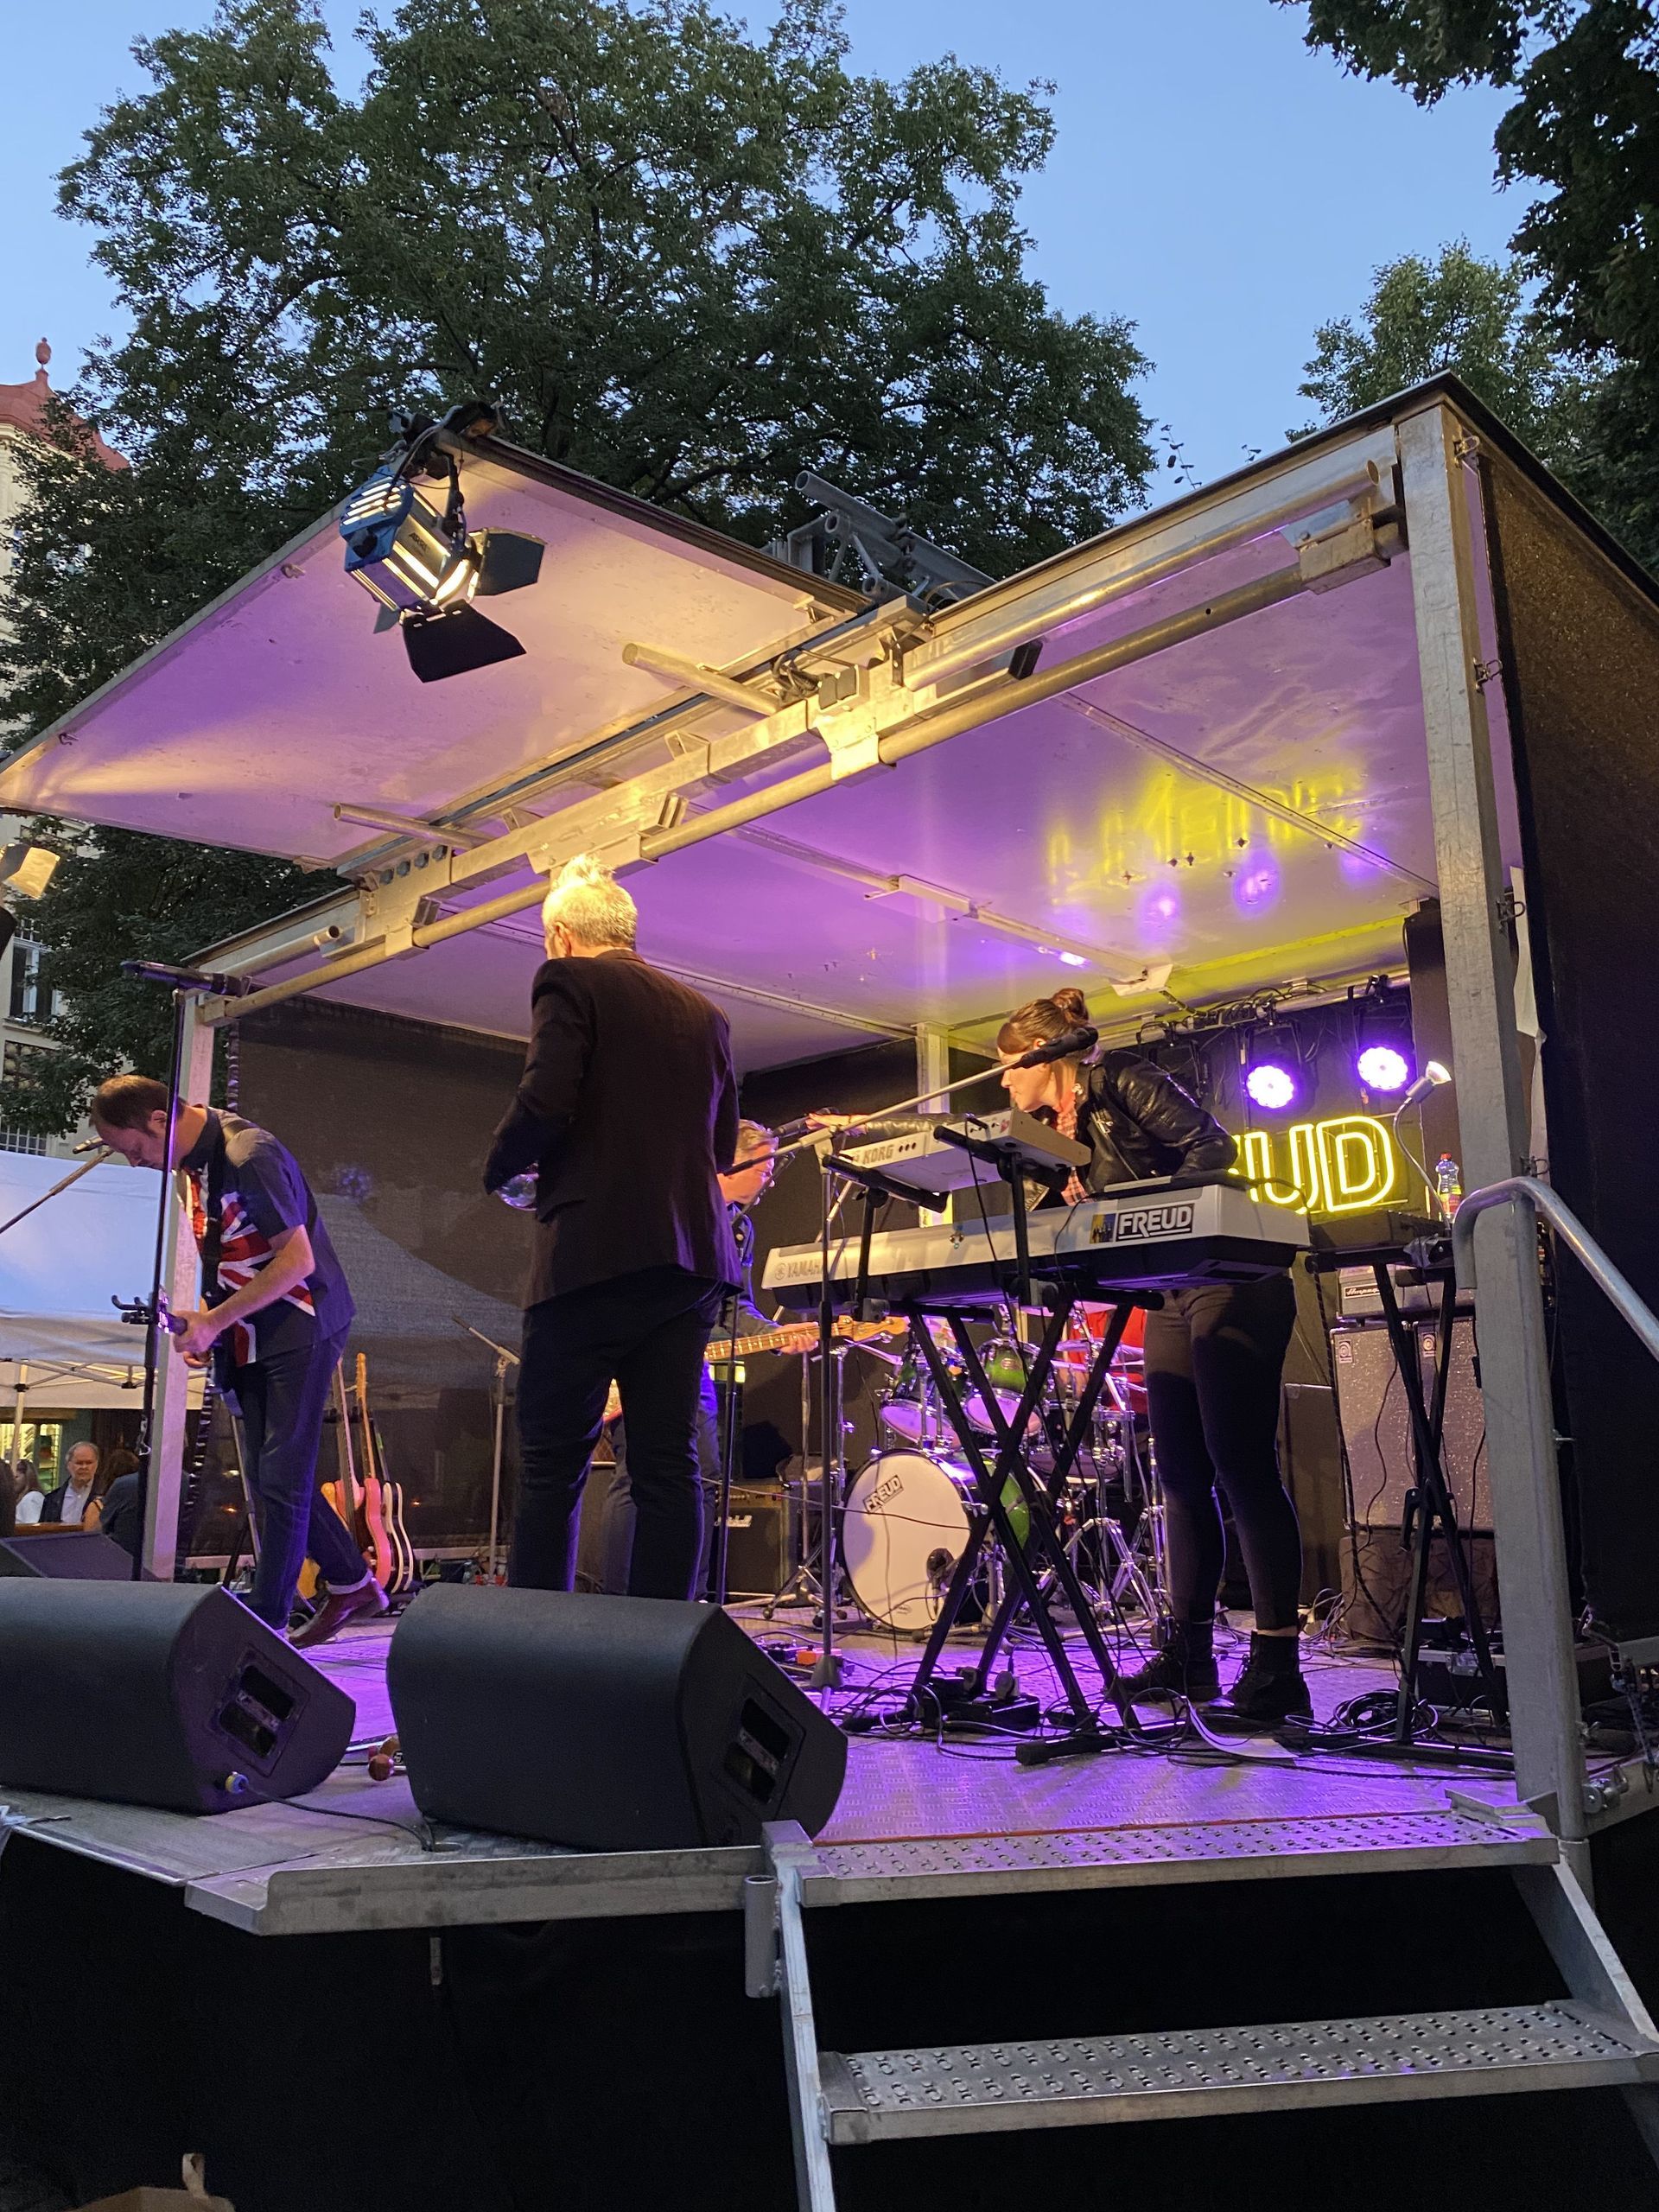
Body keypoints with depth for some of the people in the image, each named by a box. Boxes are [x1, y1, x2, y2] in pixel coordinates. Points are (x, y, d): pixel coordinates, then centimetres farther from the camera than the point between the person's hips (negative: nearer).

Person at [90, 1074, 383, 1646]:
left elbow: (297, 1261, -22)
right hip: (250, 1339, 10)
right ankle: (352, 1583, 24)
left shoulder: (250, 1156, -21)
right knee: (270, 1478, 12)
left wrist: (213, 1320, -19)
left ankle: (267, 1621, 2)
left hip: (301, 1331, -9)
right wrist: (201, 1325, 3)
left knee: (281, 1477, -6)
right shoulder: (194, 1163, 9)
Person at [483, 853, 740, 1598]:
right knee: (667, 1465, 5)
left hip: (595, 1253, -6)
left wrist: (502, 1168, 5)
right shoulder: (703, 1013, 19)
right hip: (691, 1261, 6)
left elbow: (546, 1103, -13)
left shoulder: (569, 982, 1)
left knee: (551, 1467, -2)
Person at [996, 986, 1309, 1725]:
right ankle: (1188, 1655, 14)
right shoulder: (1061, 1133, 17)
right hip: (1172, 1299, 9)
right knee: (1181, 1472, 7)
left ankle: (1276, 1668, -6)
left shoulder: (1120, 1081, -7)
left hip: (1233, 1282, -9)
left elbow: (1210, 1147, -18)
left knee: (1241, 1466, -10)